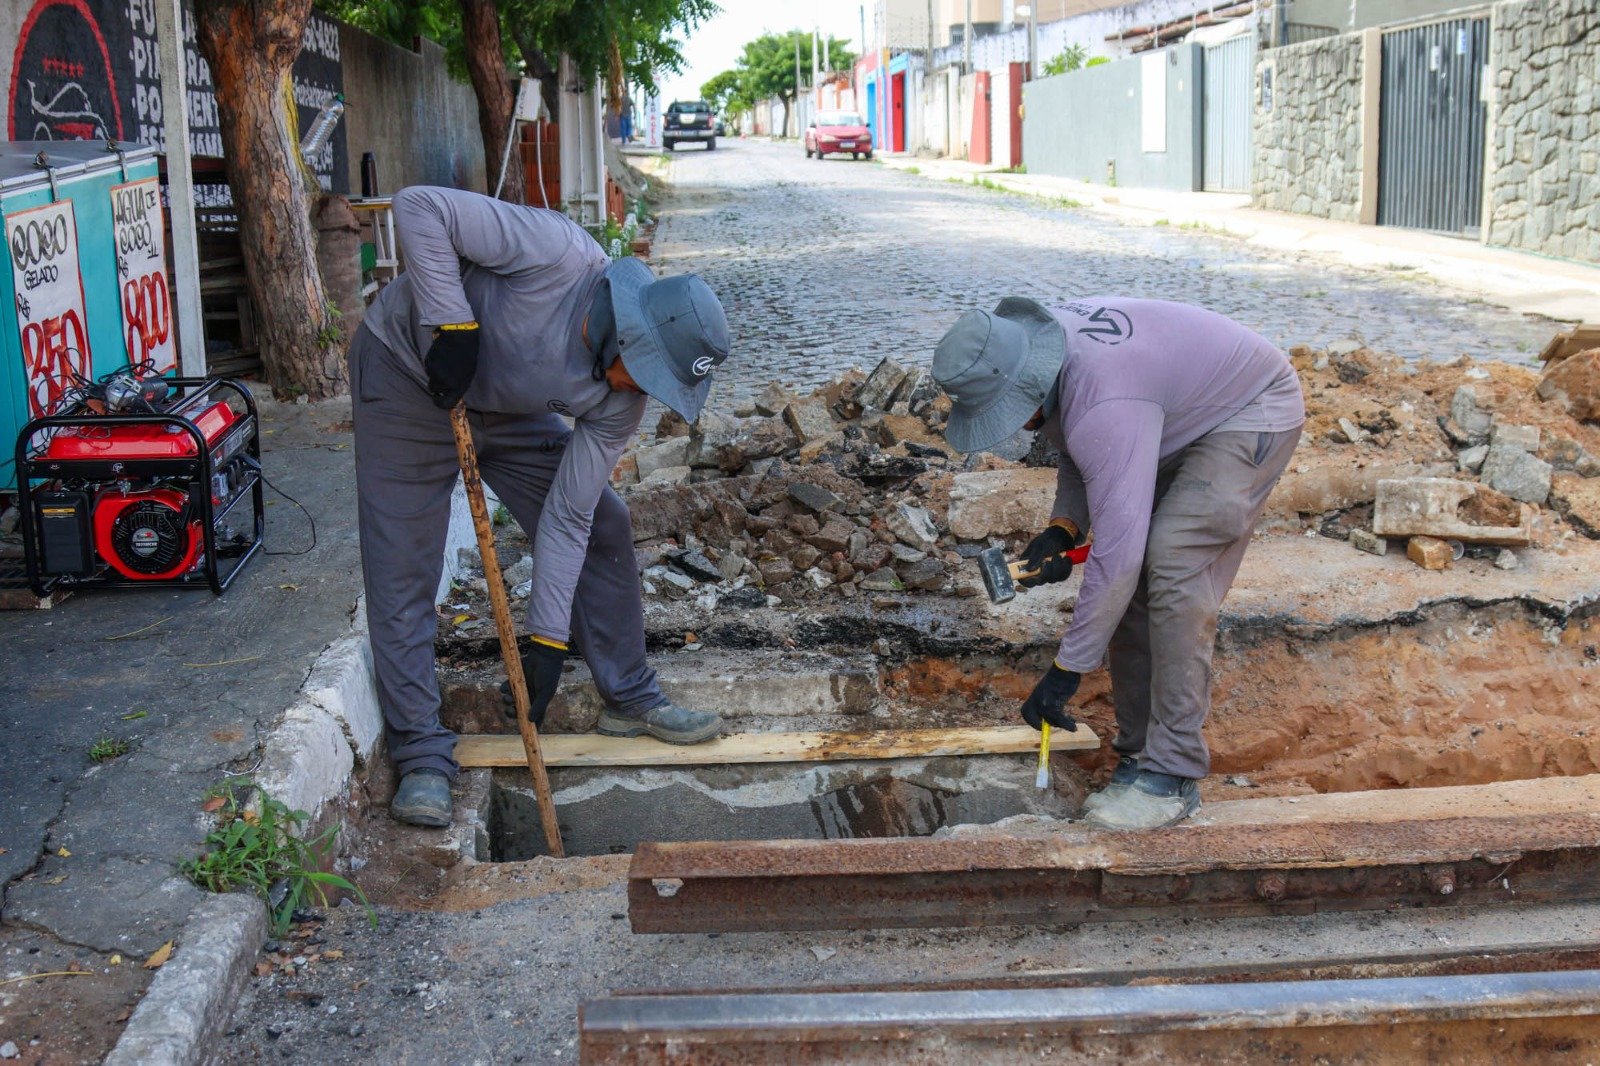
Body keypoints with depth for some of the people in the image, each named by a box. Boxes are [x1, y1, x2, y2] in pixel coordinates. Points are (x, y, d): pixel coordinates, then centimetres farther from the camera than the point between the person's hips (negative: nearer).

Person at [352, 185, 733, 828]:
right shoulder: (557, 254, -35)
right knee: (403, 571, -7)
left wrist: (547, 641, -17)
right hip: (406, 371, -5)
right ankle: (421, 755, 4)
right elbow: (420, 206, -33)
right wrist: (454, 323, -37)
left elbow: (565, 517, -14)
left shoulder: (622, 399, -18)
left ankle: (629, 700, 19)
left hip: (505, 408, 6)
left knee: (601, 524, 3)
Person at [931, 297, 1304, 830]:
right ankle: (1139, 751, 9)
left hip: (1252, 416, -9)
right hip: (1187, 414, 9)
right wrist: (1062, 528, -9)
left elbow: (1115, 552, -38)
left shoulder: (1105, 407, -40)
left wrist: (1065, 670, -32)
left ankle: (1173, 775, -17)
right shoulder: (1045, 350, -11)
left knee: (1172, 571, -22)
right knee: (1133, 583, 2)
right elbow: (1078, 454, 8)